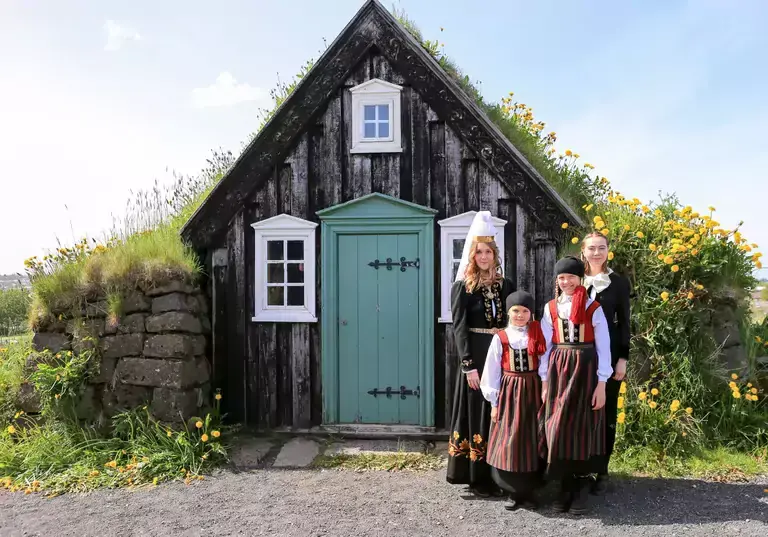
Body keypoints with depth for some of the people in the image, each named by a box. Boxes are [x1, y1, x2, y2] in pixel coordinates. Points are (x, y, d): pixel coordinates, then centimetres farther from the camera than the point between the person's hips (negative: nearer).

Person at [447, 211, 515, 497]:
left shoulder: (505, 285, 9)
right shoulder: (462, 287, -3)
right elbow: (459, 328, -9)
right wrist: (468, 365, -16)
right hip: (476, 357, -4)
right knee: (478, 413, 2)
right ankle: (477, 477, 14)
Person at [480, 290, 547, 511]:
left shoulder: (538, 336, 3)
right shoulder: (500, 338, -2)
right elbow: (492, 372, -1)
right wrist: (494, 402, -2)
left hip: (533, 392, 1)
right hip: (509, 393, -1)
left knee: (531, 441, 6)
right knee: (508, 442, 0)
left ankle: (529, 491, 21)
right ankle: (513, 491, 17)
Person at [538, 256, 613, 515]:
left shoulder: (594, 308, -3)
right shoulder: (550, 308, 5)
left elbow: (603, 347, -3)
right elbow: (545, 346, 6)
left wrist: (601, 383, -7)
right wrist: (545, 380, 2)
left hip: (586, 370, -2)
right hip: (558, 370, 3)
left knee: (583, 426, 3)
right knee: (558, 426, 4)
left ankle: (581, 488, 16)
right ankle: (565, 486, 18)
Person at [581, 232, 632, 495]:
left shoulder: (619, 283, 1)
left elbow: (624, 323, 0)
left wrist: (622, 358, -7)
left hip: (608, 354, -1)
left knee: (606, 411, 6)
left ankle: (601, 471, 15)